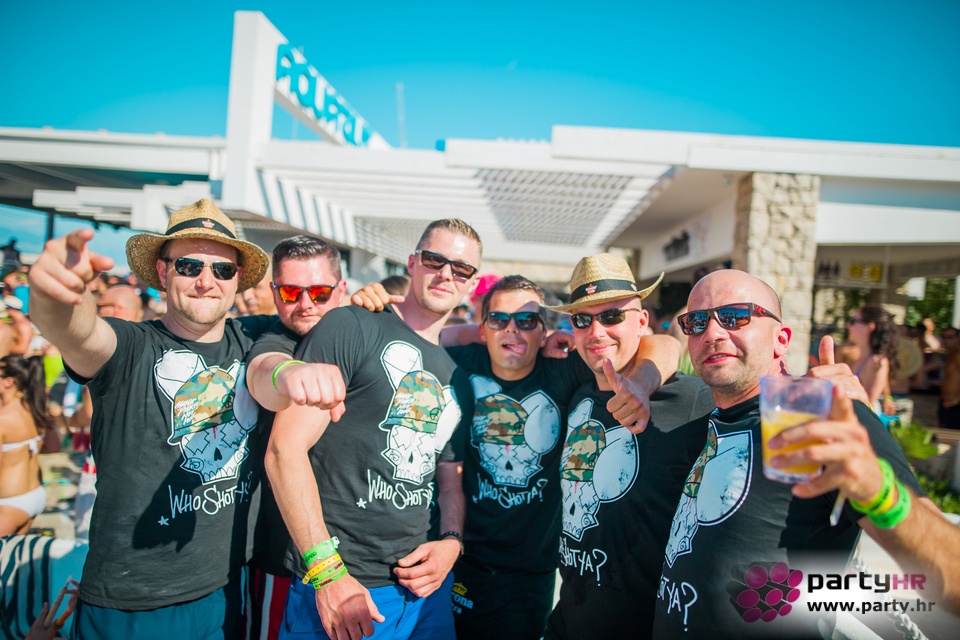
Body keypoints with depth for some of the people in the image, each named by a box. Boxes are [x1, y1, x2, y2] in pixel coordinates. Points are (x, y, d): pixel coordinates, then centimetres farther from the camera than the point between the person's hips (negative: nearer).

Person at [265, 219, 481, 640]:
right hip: (338, 588, -6)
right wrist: (328, 571, -17)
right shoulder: (351, 328, -8)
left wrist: (452, 541, -1)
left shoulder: (456, 378, 11)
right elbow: (285, 450, -14)